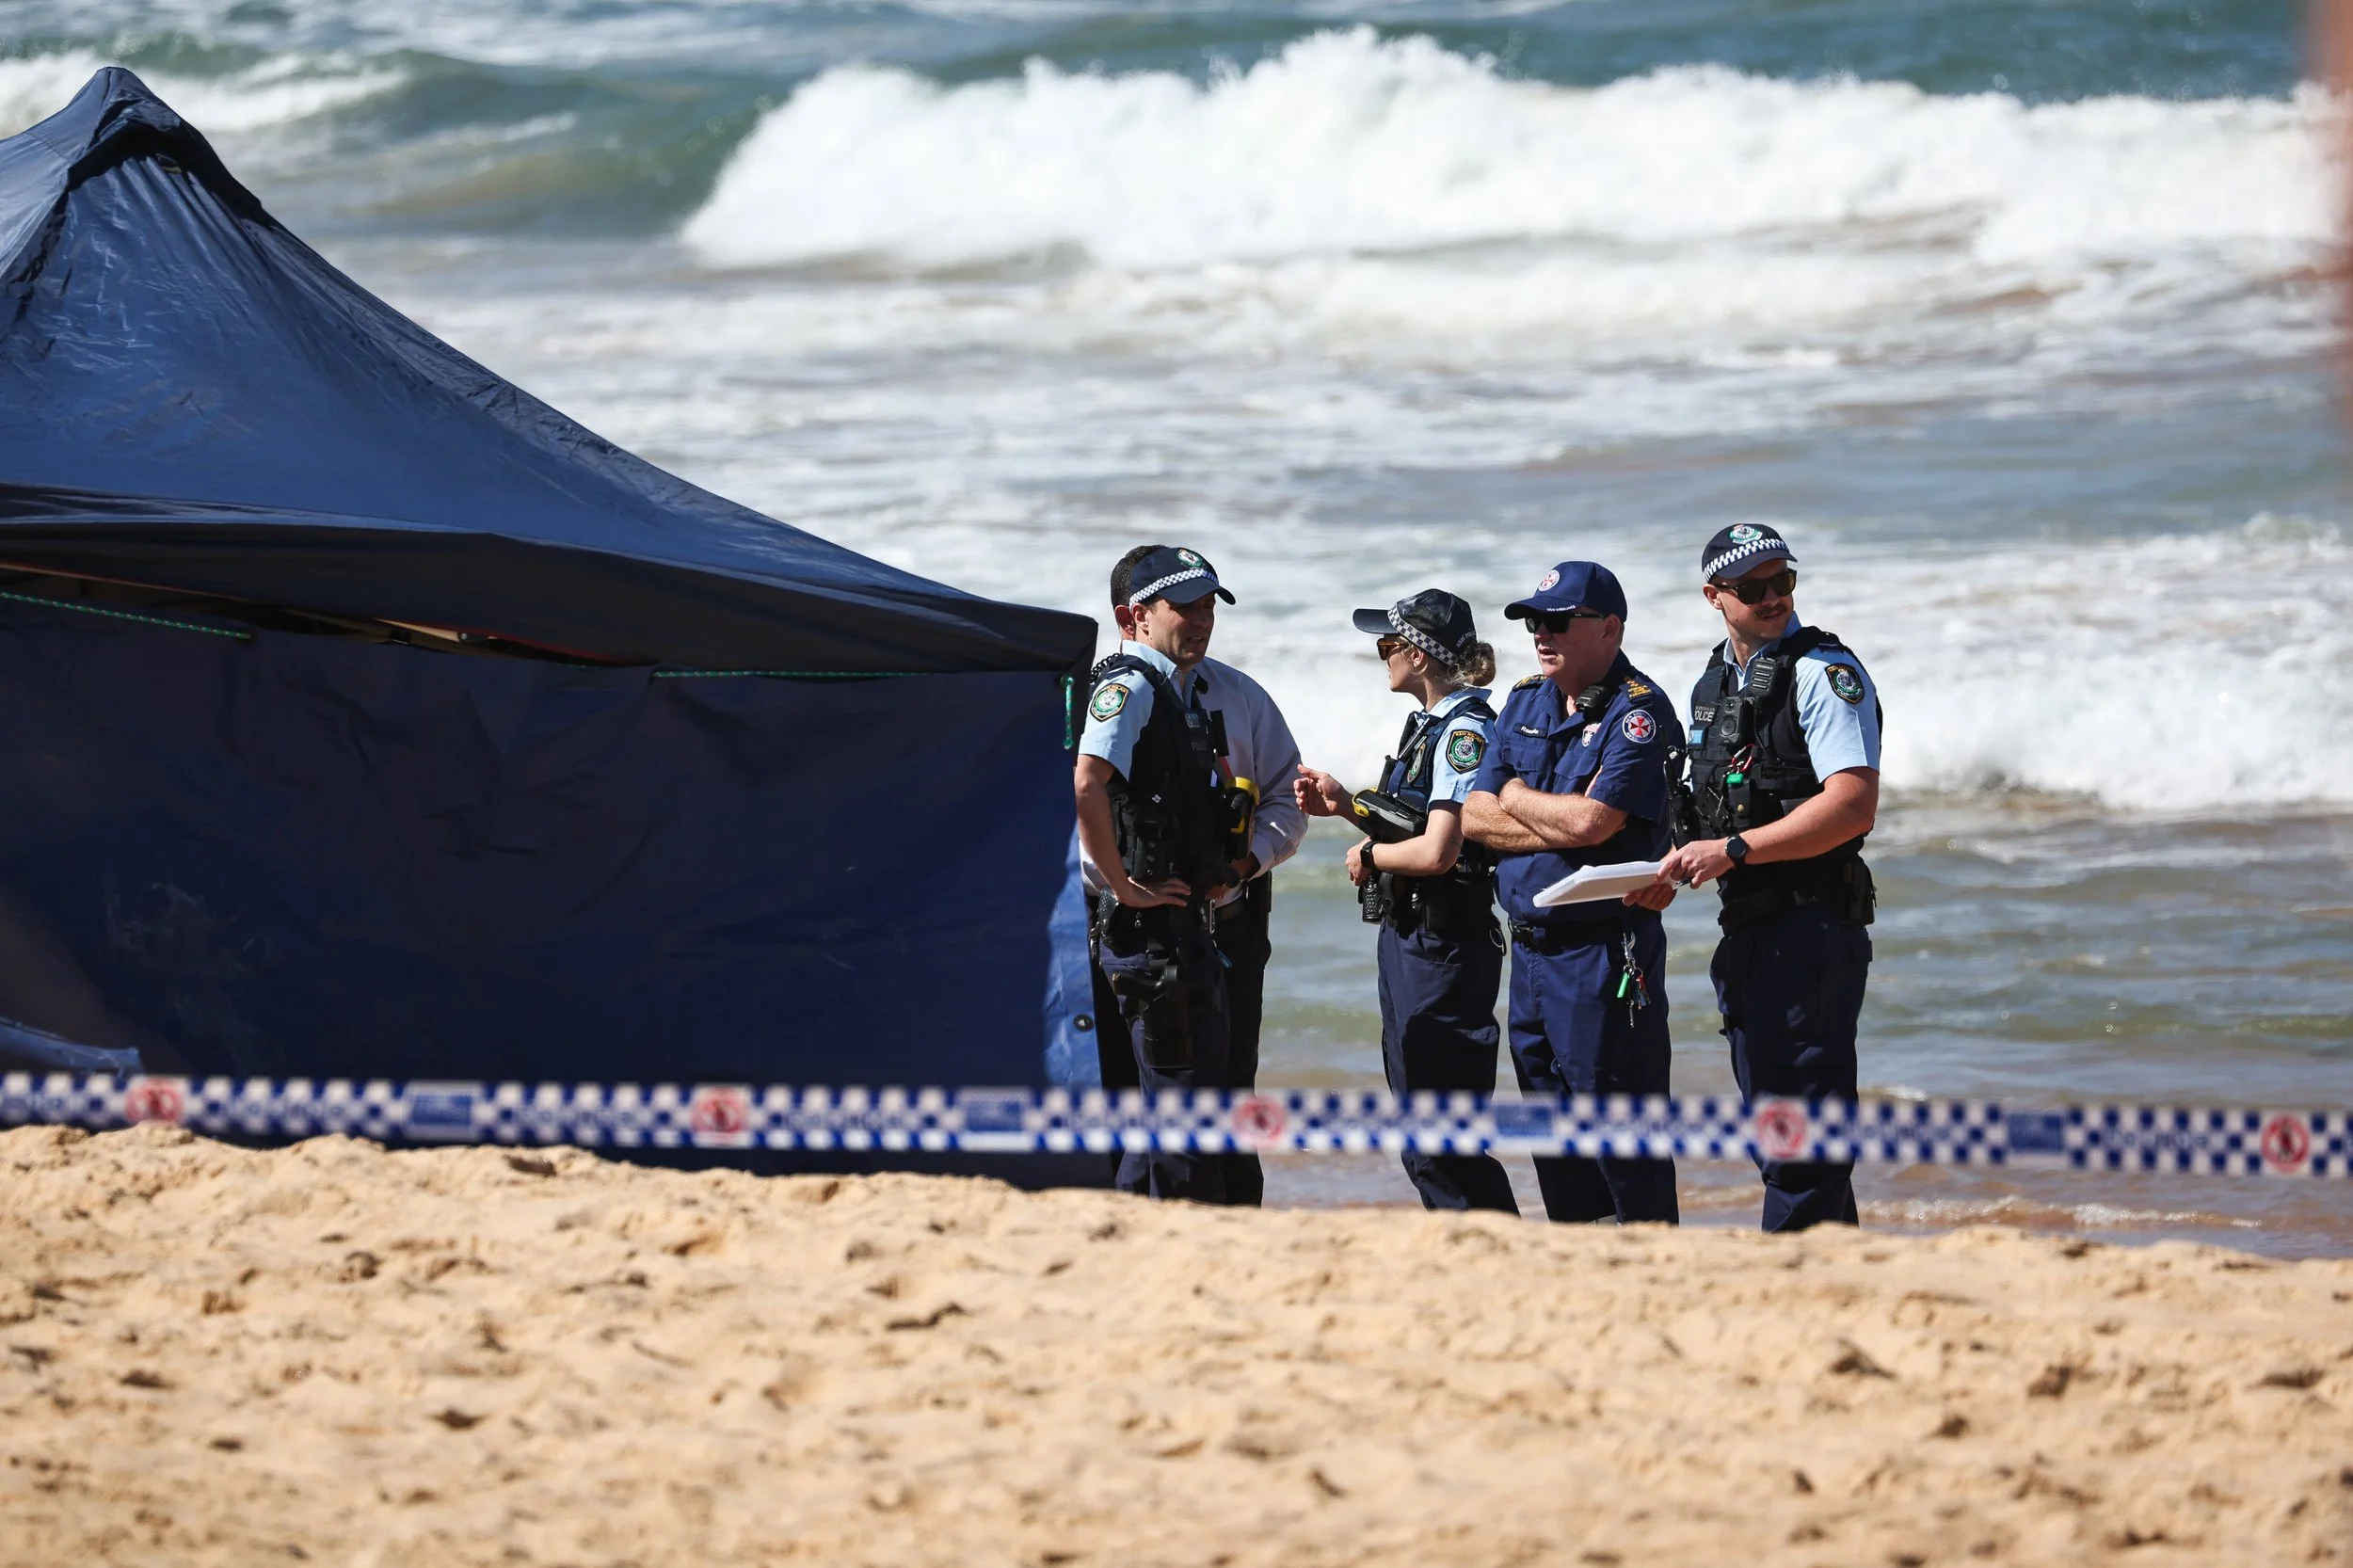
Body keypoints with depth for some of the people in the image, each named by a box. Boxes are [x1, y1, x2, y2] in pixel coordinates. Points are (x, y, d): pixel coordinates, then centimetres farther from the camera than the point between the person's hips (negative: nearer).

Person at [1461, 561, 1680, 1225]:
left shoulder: (1638, 712, -10)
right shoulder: (1525, 703, 13)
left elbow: (1591, 820, -22)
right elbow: (1474, 817, 6)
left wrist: (1515, 800, -4)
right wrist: (1560, 825, -8)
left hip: (1605, 952, -8)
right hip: (1530, 947, 8)